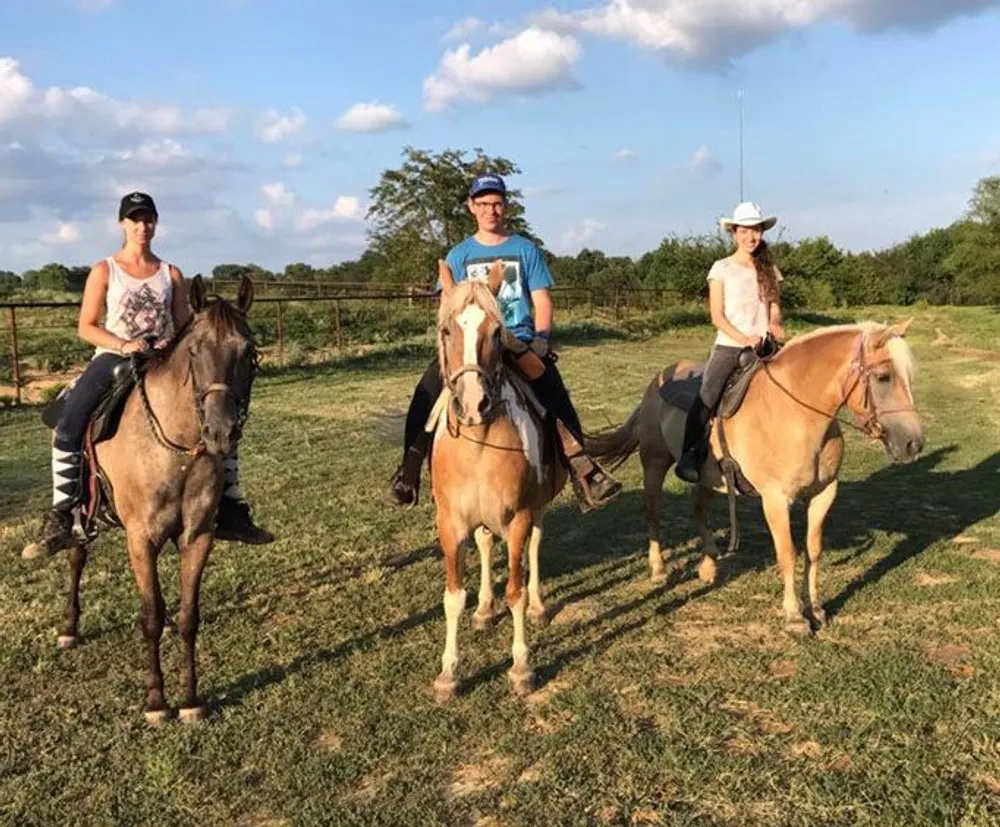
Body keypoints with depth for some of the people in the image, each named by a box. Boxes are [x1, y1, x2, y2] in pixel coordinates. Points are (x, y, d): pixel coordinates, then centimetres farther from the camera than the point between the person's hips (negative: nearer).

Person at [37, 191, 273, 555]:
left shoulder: (171, 274, 8)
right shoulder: (104, 271, 2)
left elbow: (183, 329, 8)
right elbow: (85, 327, -1)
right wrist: (122, 345, -18)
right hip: (114, 358, -2)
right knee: (69, 421, -27)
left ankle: (229, 509, -5)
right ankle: (60, 512, -16)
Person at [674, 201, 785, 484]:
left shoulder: (769, 269, 14)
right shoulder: (722, 268, 3)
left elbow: (774, 306, 16)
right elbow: (717, 316, -3)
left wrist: (775, 323, -8)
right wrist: (743, 339, -16)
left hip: (763, 348, 3)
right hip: (728, 347, -3)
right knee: (707, 398, -18)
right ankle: (689, 455, -8)